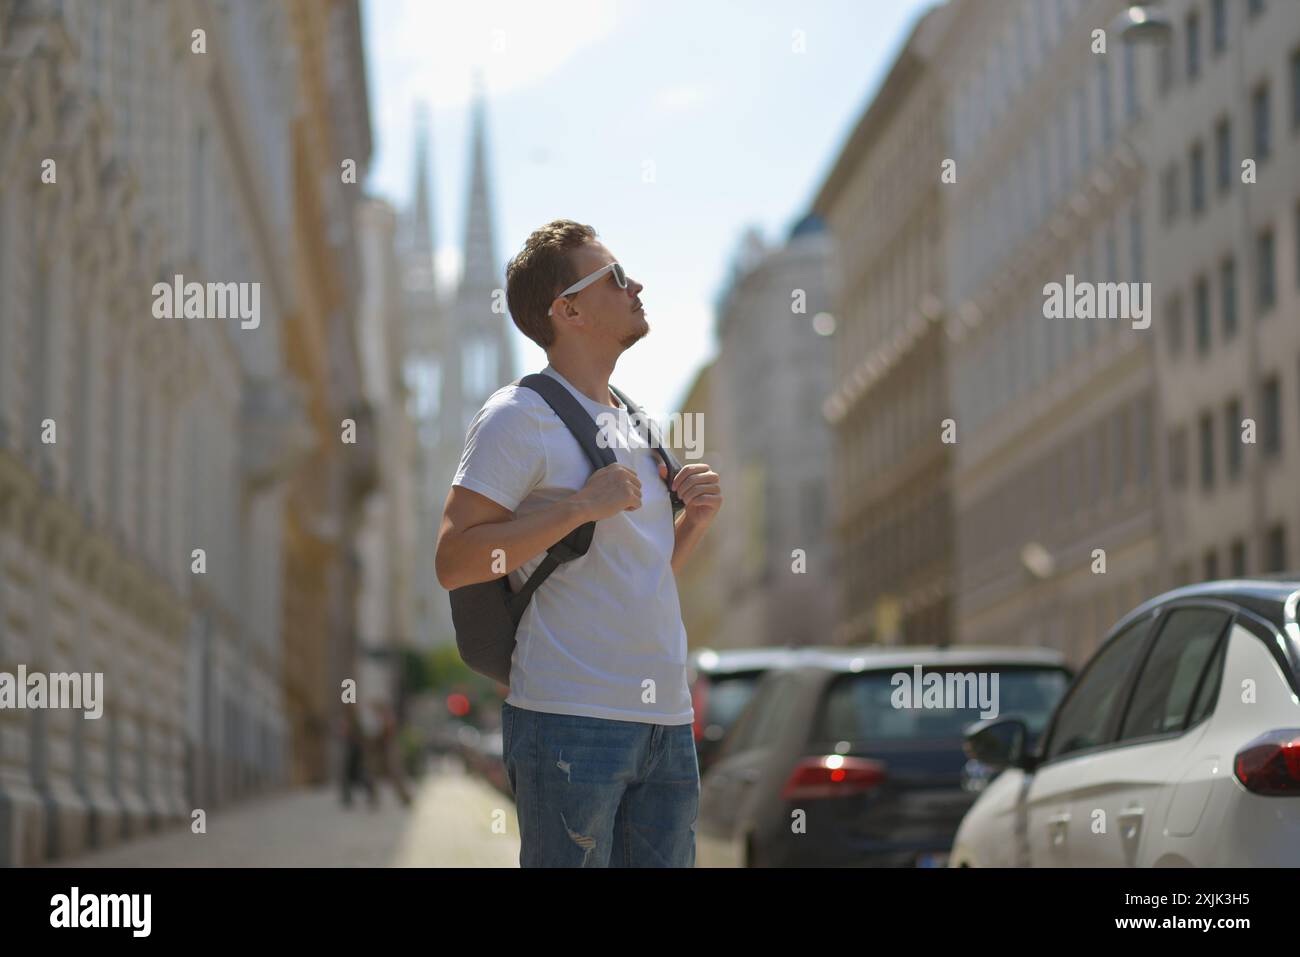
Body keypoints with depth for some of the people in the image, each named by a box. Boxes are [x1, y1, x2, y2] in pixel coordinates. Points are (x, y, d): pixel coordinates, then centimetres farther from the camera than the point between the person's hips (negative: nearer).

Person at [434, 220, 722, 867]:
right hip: (570, 717, -8)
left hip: (666, 718, 8)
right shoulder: (518, 416, -5)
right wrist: (581, 506, -17)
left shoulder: (633, 424, 19)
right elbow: (453, 562, -14)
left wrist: (697, 516, 8)